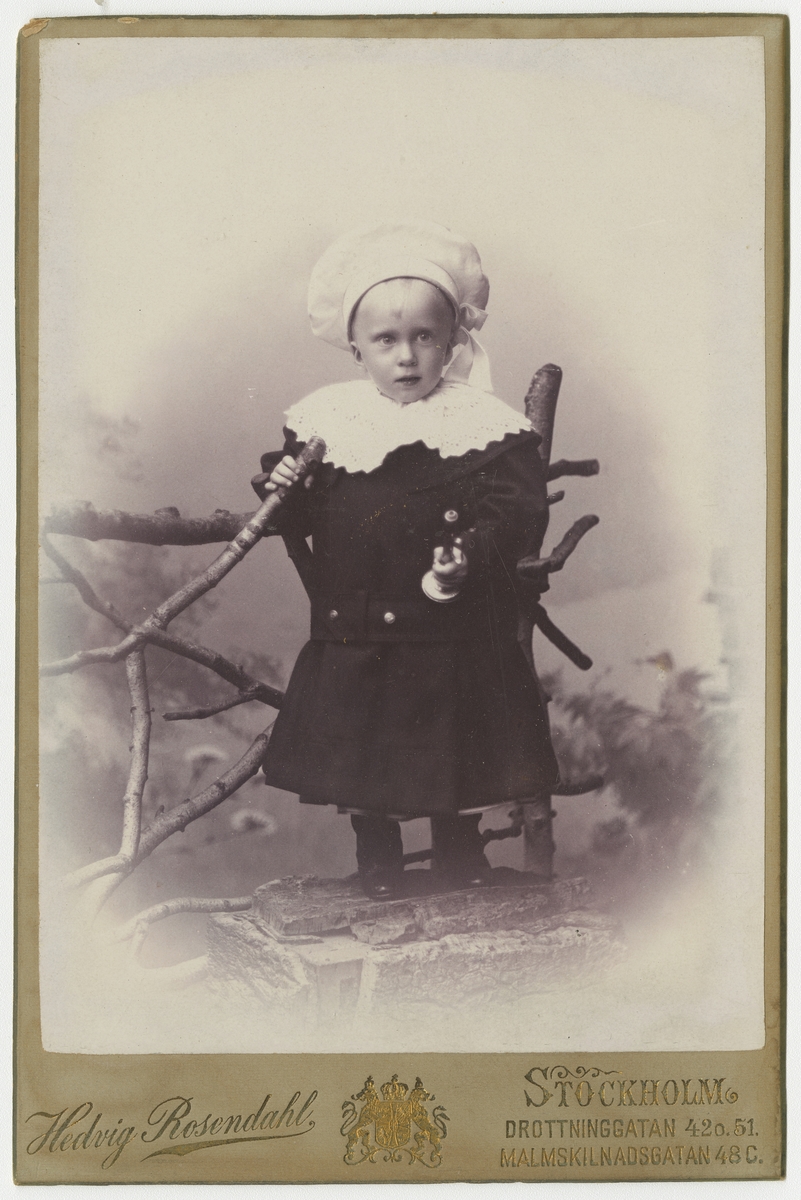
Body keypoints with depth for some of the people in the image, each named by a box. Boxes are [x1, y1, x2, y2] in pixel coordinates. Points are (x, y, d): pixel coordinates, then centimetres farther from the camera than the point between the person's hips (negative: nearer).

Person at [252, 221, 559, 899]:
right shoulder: (325, 420, 2)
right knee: (358, 753, 13)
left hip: (456, 634, -2)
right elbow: (304, 522, 8)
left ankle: (460, 844, 38)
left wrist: (474, 556, -29)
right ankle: (377, 853, 36)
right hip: (354, 634, 2)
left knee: (458, 755, 12)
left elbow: (518, 511, -13)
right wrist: (281, 491, -13)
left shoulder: (484, 421, -7)